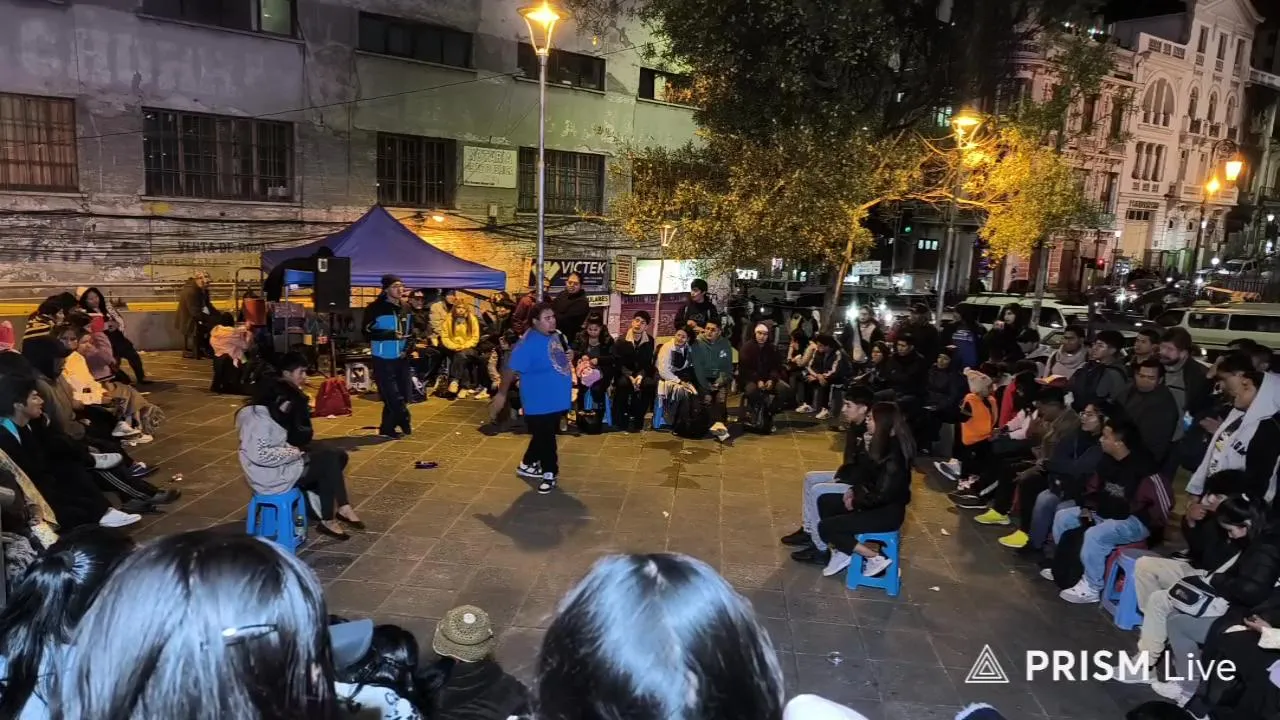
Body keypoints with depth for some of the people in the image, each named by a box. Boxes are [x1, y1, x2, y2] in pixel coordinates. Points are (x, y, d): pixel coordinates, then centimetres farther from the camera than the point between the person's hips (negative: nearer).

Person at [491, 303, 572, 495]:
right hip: (539, 402, -8)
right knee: (545, 439, 5)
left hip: (557, 399, 8)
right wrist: (502, 394, -22)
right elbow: (511, 370, -23)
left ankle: (527, 465, 40)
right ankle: (550, 473, 23)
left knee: (543, 437, 21)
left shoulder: (556, 336, 3)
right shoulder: (528, 343, -23)